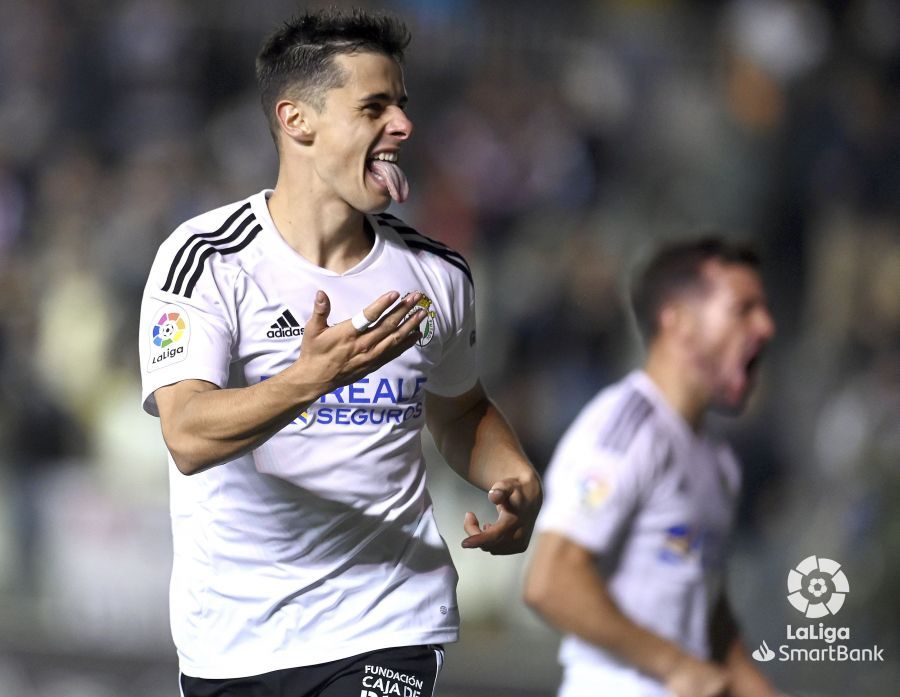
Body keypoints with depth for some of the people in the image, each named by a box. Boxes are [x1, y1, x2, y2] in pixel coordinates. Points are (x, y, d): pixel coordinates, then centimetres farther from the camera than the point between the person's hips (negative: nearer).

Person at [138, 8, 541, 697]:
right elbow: (189, 438, -23)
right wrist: (310, 379, -38)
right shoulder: (207, 260, -9)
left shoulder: (437, 273, 5)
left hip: (388, 630, 2)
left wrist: (518, 482, 3)